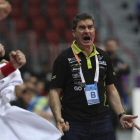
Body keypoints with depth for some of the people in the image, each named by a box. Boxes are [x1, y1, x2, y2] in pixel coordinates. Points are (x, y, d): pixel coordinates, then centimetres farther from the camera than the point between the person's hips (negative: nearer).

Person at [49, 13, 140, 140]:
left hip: (102, 122, 3)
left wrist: (121, 114, 4)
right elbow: (55, 91, -4)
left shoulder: (104, 57, 11)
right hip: (73, 124, -3)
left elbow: (111, 89, 16)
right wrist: (59, 118, -18)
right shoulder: (64, 59, -2)